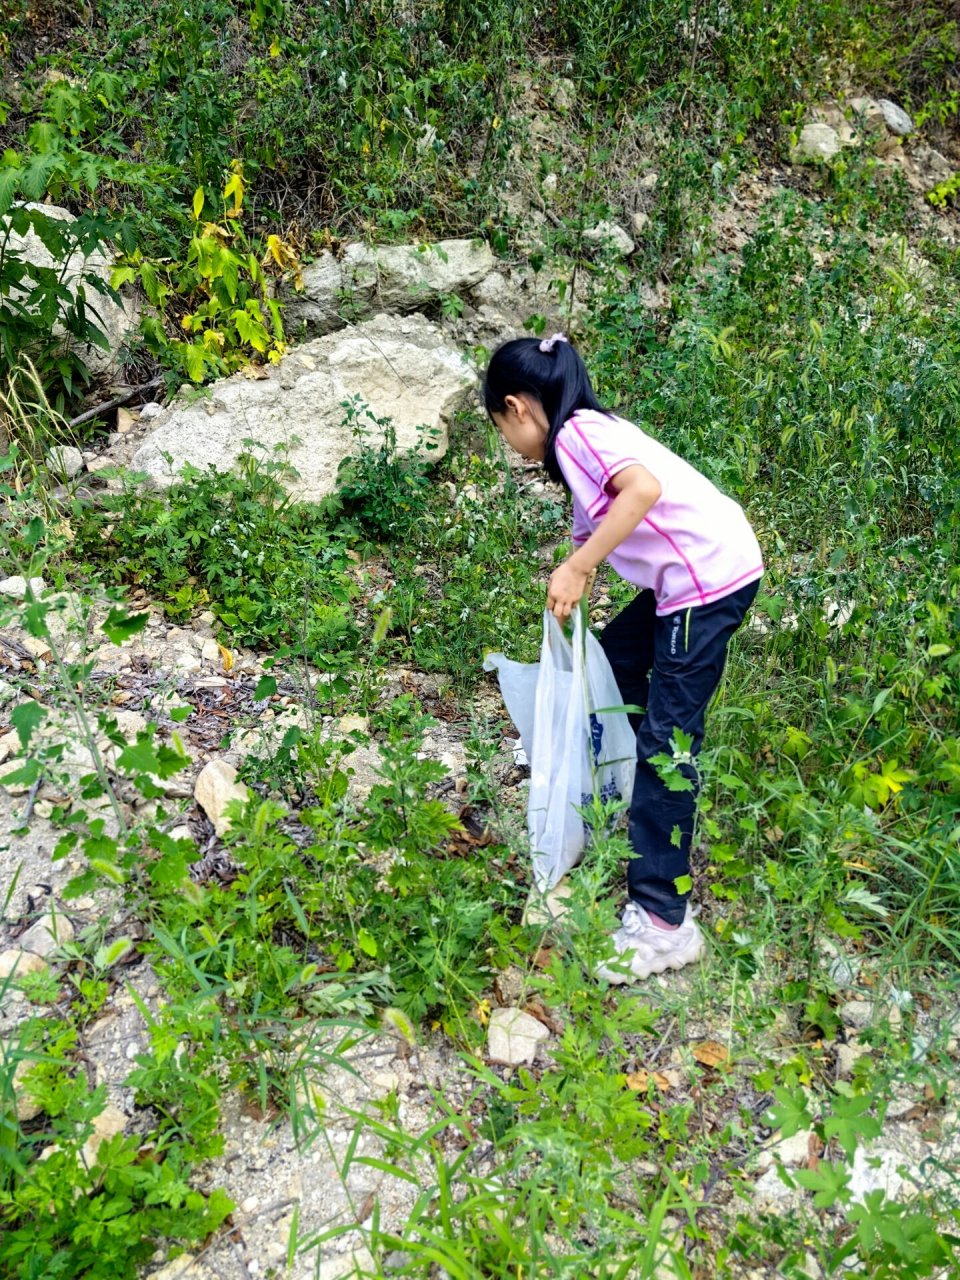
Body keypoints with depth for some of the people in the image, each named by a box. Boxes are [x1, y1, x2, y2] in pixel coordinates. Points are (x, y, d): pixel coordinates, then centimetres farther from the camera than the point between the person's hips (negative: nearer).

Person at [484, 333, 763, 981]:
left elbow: (645, 488, -29)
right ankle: (623, 796, 46)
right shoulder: (588, 434, 18)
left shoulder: (576, 431, -11)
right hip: (693, 576, 10)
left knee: (666, 741, -7)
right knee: (614, 655, 27)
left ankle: (665, 923, -1)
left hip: (710, 577, -10)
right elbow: (593, 532, 22)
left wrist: (575, 570, -24)